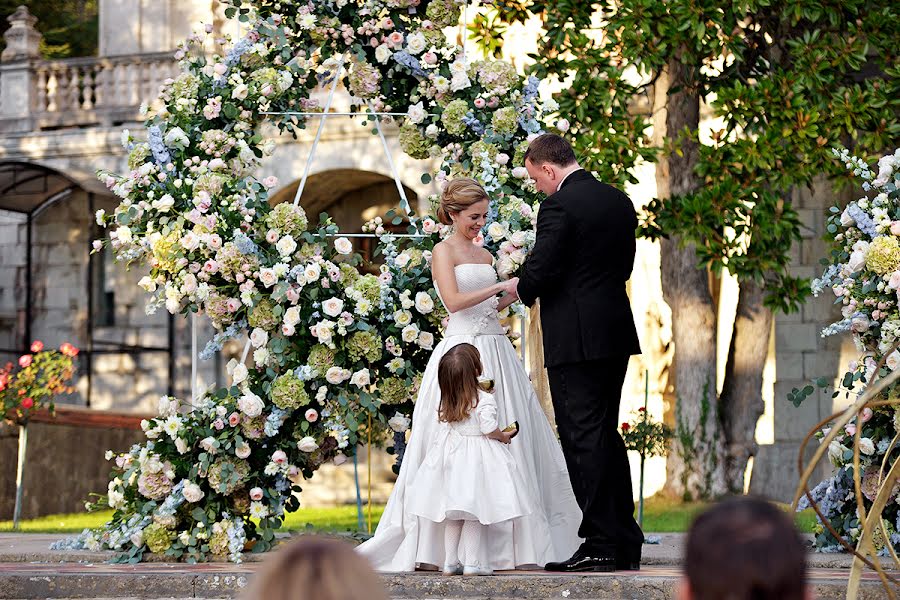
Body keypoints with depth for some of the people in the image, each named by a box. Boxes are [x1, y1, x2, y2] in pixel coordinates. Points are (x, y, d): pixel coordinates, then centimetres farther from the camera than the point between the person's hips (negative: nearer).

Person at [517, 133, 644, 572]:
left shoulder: (559, 207, -14)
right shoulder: (619, 202, 12)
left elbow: (539, 272, -16)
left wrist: (519, 289, 5)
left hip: (575, 338, -8)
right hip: (616, 334, 8)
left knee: (583, 437, -4)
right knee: (607, 435, 15)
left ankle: (601, 545, -5)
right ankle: (626, 543, 17)